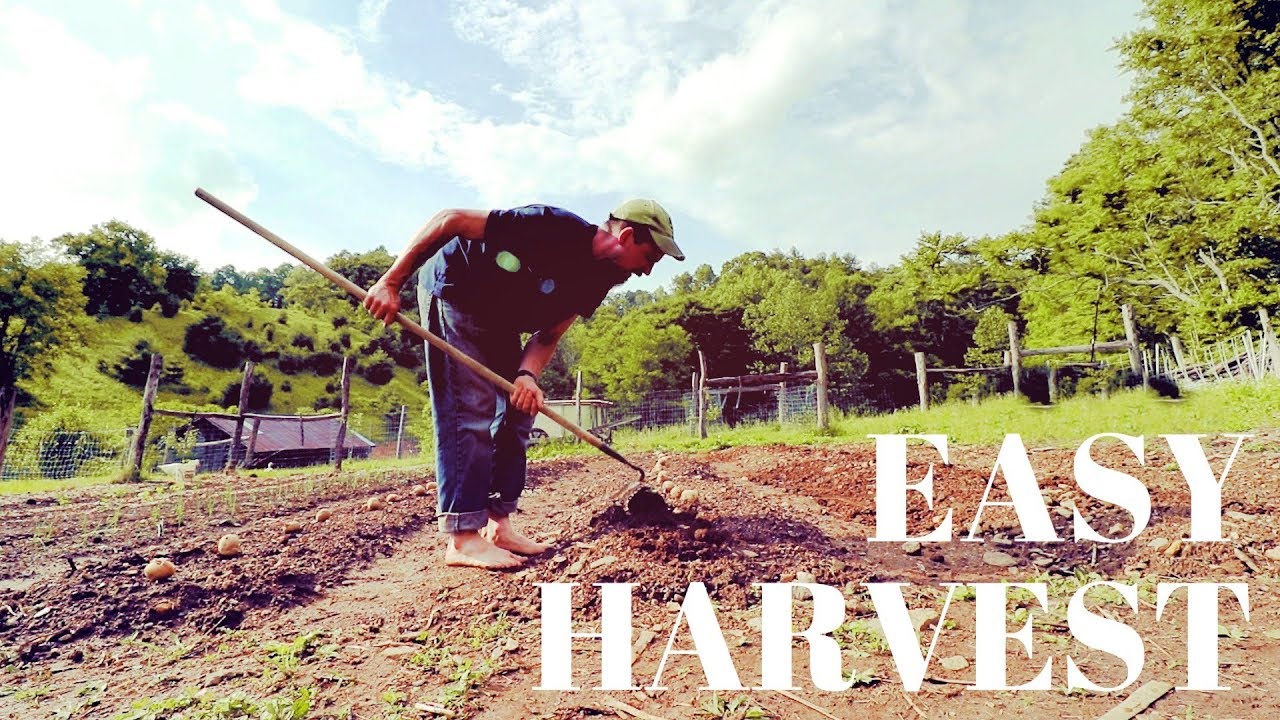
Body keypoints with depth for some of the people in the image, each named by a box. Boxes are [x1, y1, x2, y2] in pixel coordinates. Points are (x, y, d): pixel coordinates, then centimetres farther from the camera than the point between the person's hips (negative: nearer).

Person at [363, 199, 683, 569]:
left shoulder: (598, 280, -7)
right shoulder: (555, 226, -31)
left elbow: (548, 334, -4)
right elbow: (449, 220, -28)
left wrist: (527, 375, -26)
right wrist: (391, 282, -29)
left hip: (498, 318, 8)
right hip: (450, 288, -8)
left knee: (519, 408, 2)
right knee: (471, 408, -15)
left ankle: (499, 525, 8)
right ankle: (463, 538, -11)